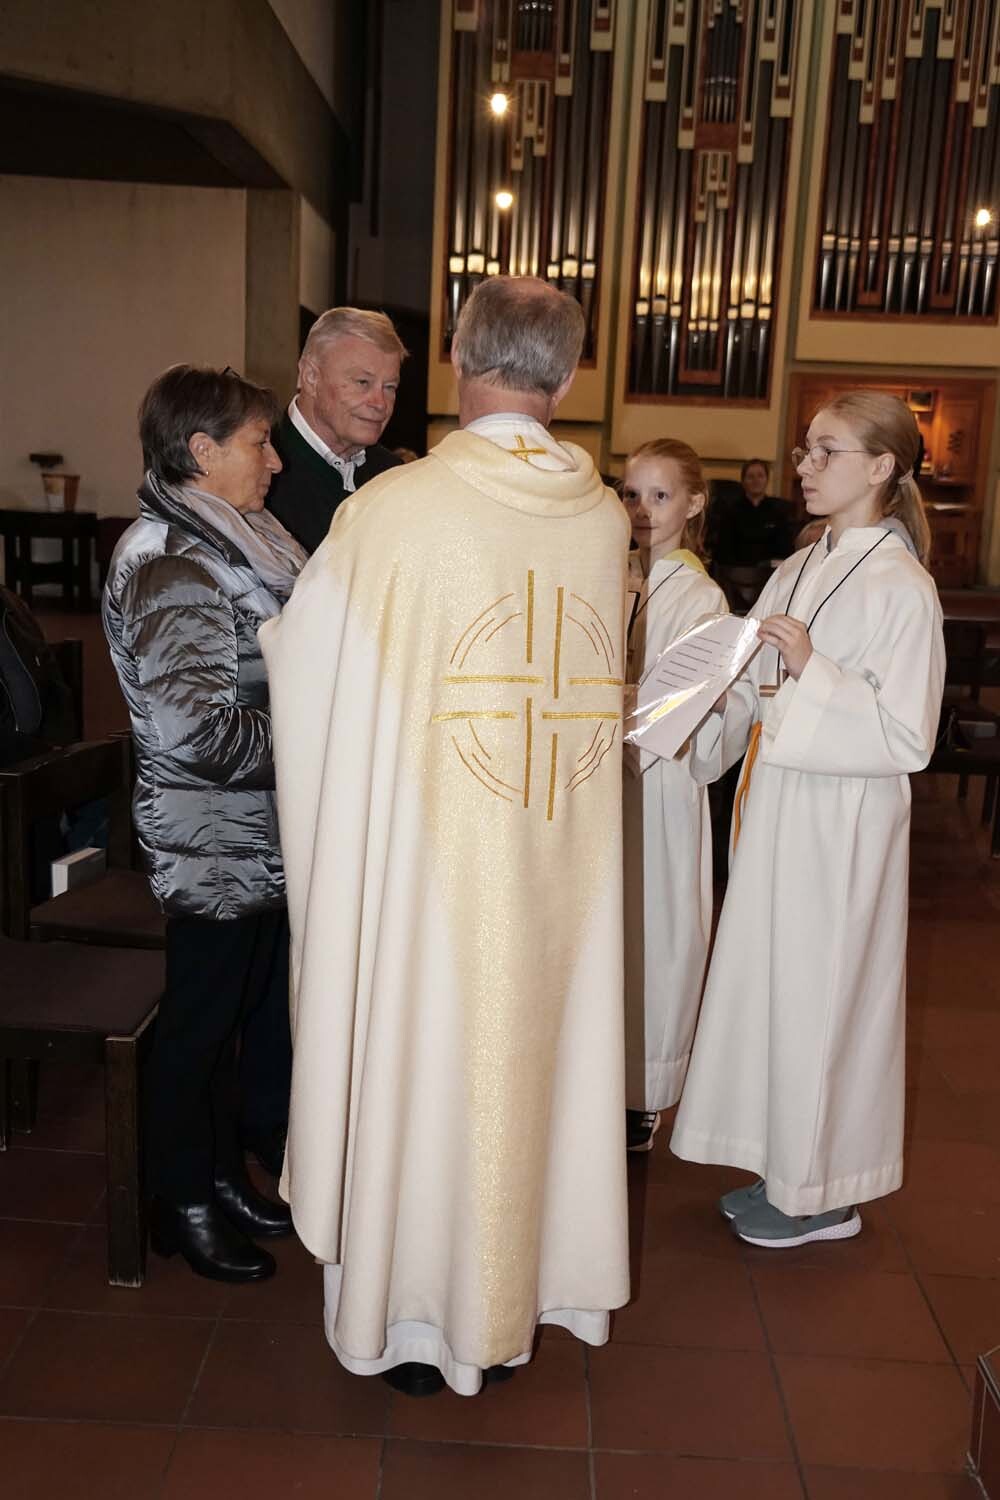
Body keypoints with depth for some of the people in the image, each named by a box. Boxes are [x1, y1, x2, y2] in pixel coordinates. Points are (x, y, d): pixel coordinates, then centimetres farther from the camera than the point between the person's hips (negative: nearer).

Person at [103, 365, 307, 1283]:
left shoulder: (229, 545, 10)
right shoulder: (172, 566, -20)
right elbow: (194, 727, -29)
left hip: (264, 837, 9)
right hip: (216, 850, -9)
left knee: (257, 1007, 20)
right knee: (201, 1021, 9)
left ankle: (228, 1171, 39)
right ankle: (183, 1203, 30)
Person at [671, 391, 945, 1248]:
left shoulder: (902, 588, -12)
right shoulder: (798, 572, 11)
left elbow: (906, 737, -16)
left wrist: (811, 670, -24)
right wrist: (701, 727, 1)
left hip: (841, 820, -7)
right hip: (777, 807, 8)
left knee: (817, 990, 3)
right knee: (773, 981, 14)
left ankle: (823, 1195, 23)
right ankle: (786, 1169, 32)